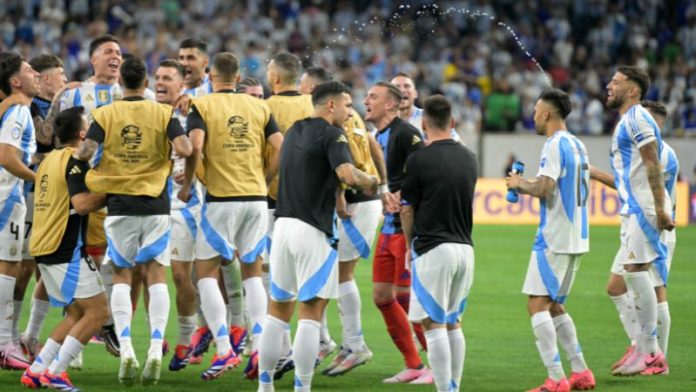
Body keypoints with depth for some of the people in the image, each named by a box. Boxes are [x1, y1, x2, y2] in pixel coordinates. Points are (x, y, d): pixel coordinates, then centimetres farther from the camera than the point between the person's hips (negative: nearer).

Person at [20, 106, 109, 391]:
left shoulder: (50, 159, 17)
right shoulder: (76, 161, -12)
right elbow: (81, 203, -23)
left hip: (44, 249, 10)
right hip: (67, 250, -10)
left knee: (76, 314, 16)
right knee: (97, 312, -7)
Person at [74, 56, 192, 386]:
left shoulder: (105, 114, -1)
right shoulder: (163, 113, -1)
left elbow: (86, 151, -14)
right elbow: (184, 149, -15)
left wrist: (77, 154, 8)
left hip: (119, 203, 0)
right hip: (156, 203, 0)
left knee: (121, 274, 8)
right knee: (156, 273, 6)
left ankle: (126, 349, -6)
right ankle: (156, 348, -7)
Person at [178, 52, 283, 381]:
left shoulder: (202, 106, -3)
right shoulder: (259, 107, 8)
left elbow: (196, 146, -17)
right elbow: (280, 147, 1)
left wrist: (186, 185, -5)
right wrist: (263, 181, 13)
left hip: (221, 198, -4)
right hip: (256, 198, 4)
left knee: (206, 273, 5)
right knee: (252, 272, 14)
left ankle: (224, 348, -6)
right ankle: (259, 347, 3)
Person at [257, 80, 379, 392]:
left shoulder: (295, 131, 16)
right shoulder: (331, 134, -9)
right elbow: (347, 174, -24)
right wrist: (370, 182, -6)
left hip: (283, 224, 7)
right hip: (313, 230, -7)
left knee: (278, 311, 13)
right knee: (310, 315, -3)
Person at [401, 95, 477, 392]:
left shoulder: (419, 160, -9)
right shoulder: (468, 158, 9)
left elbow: (407, 210, -1)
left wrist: (410, 245, 15)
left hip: (433, 250, -6)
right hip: (465, 247, 6)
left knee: (434, 325, -4)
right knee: (453, 324, 15)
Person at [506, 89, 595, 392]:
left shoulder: (555, 145, -13)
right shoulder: (577, 145, 15)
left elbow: (544, 189, -22)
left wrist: (520, 184, -3)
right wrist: (527, 186, 20)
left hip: (554, 239, -9)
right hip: (576, 238, 9)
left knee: (537, 305, -10)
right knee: (554, 307, 17)